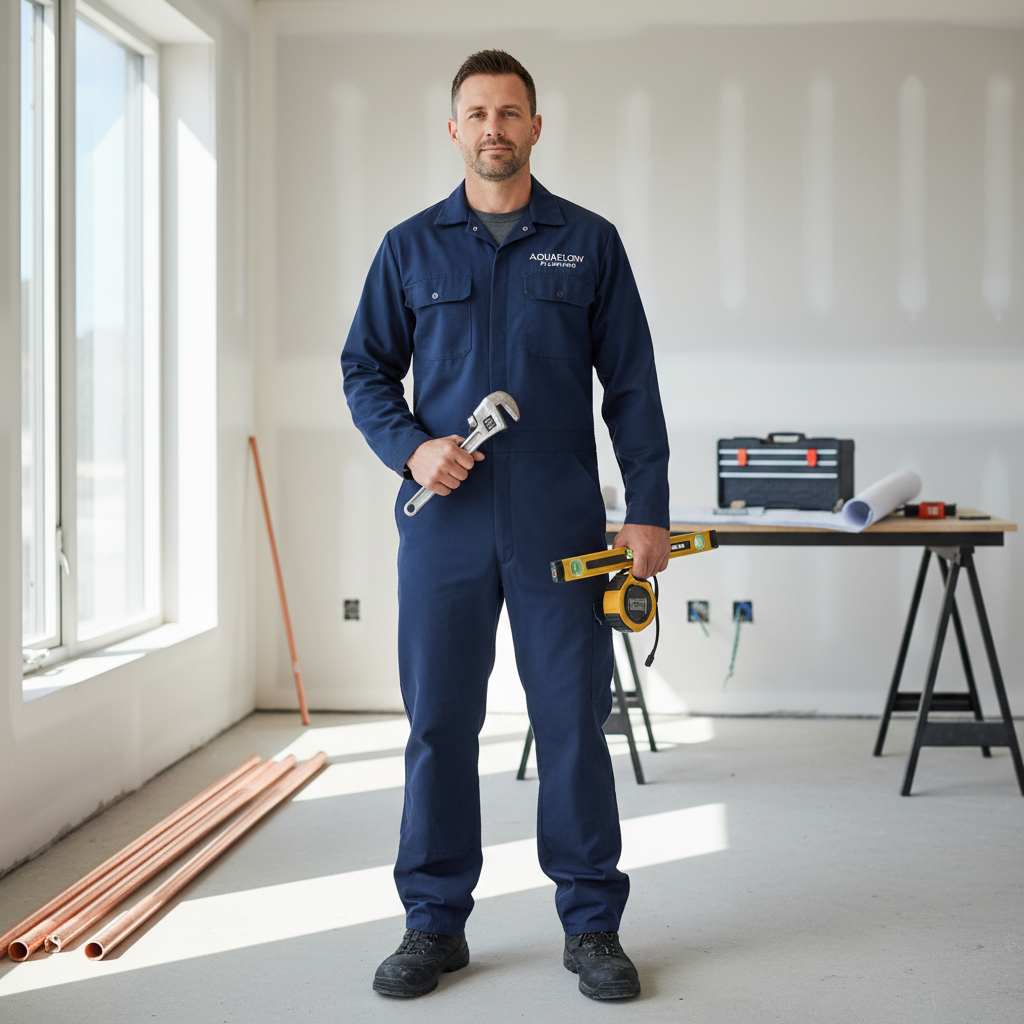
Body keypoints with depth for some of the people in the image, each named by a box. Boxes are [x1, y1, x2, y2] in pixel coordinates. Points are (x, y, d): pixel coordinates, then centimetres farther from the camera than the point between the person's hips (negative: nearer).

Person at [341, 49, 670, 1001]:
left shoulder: (589, 243, 7)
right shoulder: (410, 247, 10)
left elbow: (631, 386, 6)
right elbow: (365, 369, 11)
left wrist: (648, 511, -2)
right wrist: (411, 448, -8)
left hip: (561, 524, -1)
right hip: (445, 525, 1)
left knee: (574, 722, 2)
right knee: (438, 723, 4)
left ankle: (591, 925, 15)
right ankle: (434, 923, 17)